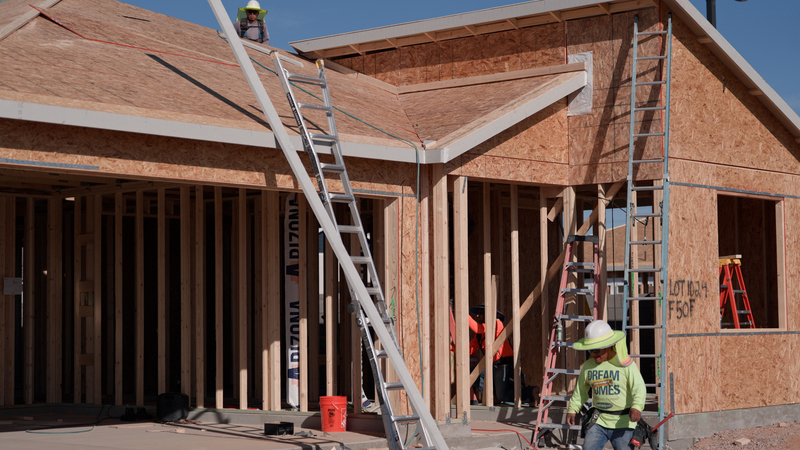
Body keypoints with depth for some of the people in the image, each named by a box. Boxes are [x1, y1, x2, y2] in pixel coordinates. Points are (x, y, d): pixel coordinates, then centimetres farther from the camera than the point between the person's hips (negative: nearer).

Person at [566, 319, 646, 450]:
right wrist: (572, 409, 12)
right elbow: (581, 390, 20)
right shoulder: (588, 366, 5)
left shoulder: (625, 364, -10)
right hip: (599, 421, 4)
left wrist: (637, 407, -35)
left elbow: (639, 387, -18)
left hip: (623, 422, -4)